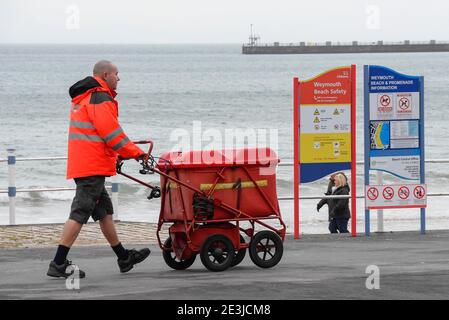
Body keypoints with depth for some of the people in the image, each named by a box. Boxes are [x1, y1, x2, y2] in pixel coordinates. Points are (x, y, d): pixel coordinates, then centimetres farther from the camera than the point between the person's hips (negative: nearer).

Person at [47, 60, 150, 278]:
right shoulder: (99, 97, -12)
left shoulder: (82, 98, 21)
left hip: (81, 164, 11)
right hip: (92, 167, -11)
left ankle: (124, 258, 27)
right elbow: (111, 132, -17)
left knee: (104, 211, 17)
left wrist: (116, 154, 22)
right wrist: (135, 153, -8)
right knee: (80, 212, -11)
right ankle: (58, 264, -14)